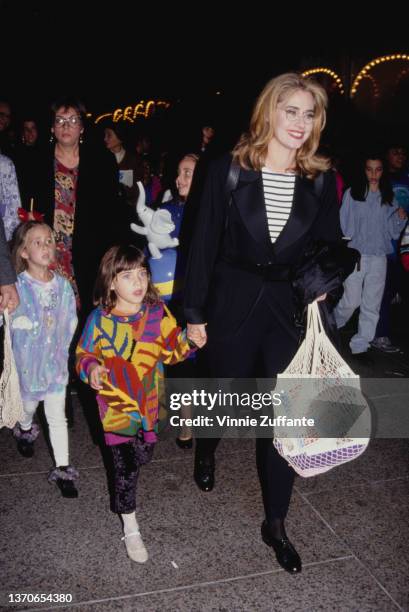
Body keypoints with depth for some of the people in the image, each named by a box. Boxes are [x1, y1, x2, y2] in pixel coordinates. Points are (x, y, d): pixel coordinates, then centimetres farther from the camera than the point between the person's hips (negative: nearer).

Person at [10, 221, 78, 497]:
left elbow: (71, 322, 1)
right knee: (28, 406, 23)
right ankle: (25, 430, 57)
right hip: (28, 361, -1)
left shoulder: (63, 285, -7)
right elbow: (13, 322, -16)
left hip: (56, 361, 1)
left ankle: (63, 469, 16)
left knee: (58, 417, 6)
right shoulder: (17, 287, -18)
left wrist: (61, 348, -1)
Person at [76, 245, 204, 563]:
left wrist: (189, 341, -16)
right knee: (126, 467, 1)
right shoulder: (100, 319, -12)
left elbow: (171, 350, 3)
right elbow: (83, 354, 0)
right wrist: (91, 368, -21)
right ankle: (130, 528, 20)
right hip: (117, 405, -3)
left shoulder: (158, 313, -6)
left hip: (150, 402, 3)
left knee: (144, 456, 19)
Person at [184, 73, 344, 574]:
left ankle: (275, 524, 25)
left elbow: (331, 247, 9)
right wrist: (195, 313, -5)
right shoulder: (229, 170, -7)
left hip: (290, 309, 2)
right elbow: (204, 244, -5)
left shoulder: (321, 180, 0)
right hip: (232, 305, -1)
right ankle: (205, 453, 54)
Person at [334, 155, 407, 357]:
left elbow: (393, 231, 10)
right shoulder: (352, 194, -1)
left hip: (379, 258, 3)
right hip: (355, 255, -3)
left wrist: (400, 218, -9)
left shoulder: (388, 198, 8)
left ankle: (360, 346, 13)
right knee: (351, 301, -2)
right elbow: (344, 226, 1)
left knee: (372, 305, 4)